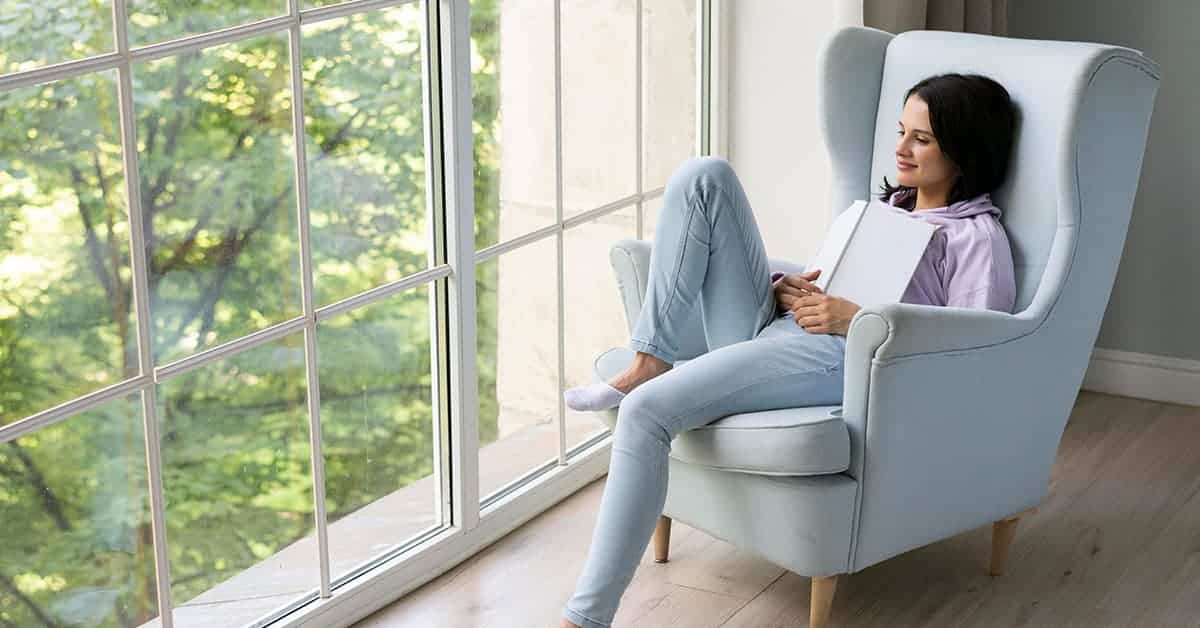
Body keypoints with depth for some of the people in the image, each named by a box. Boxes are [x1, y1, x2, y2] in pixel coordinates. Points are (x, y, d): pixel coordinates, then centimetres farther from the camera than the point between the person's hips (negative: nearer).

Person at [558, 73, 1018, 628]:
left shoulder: (978, 235, 4)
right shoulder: (886, 204, 30)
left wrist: (853, 318, -15)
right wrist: (788, 288, 7)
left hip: (837, 358, -8)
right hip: (770, 329, 8)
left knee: (647, 411, -28)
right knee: (704, 177, -4)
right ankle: (650, 362, -11)